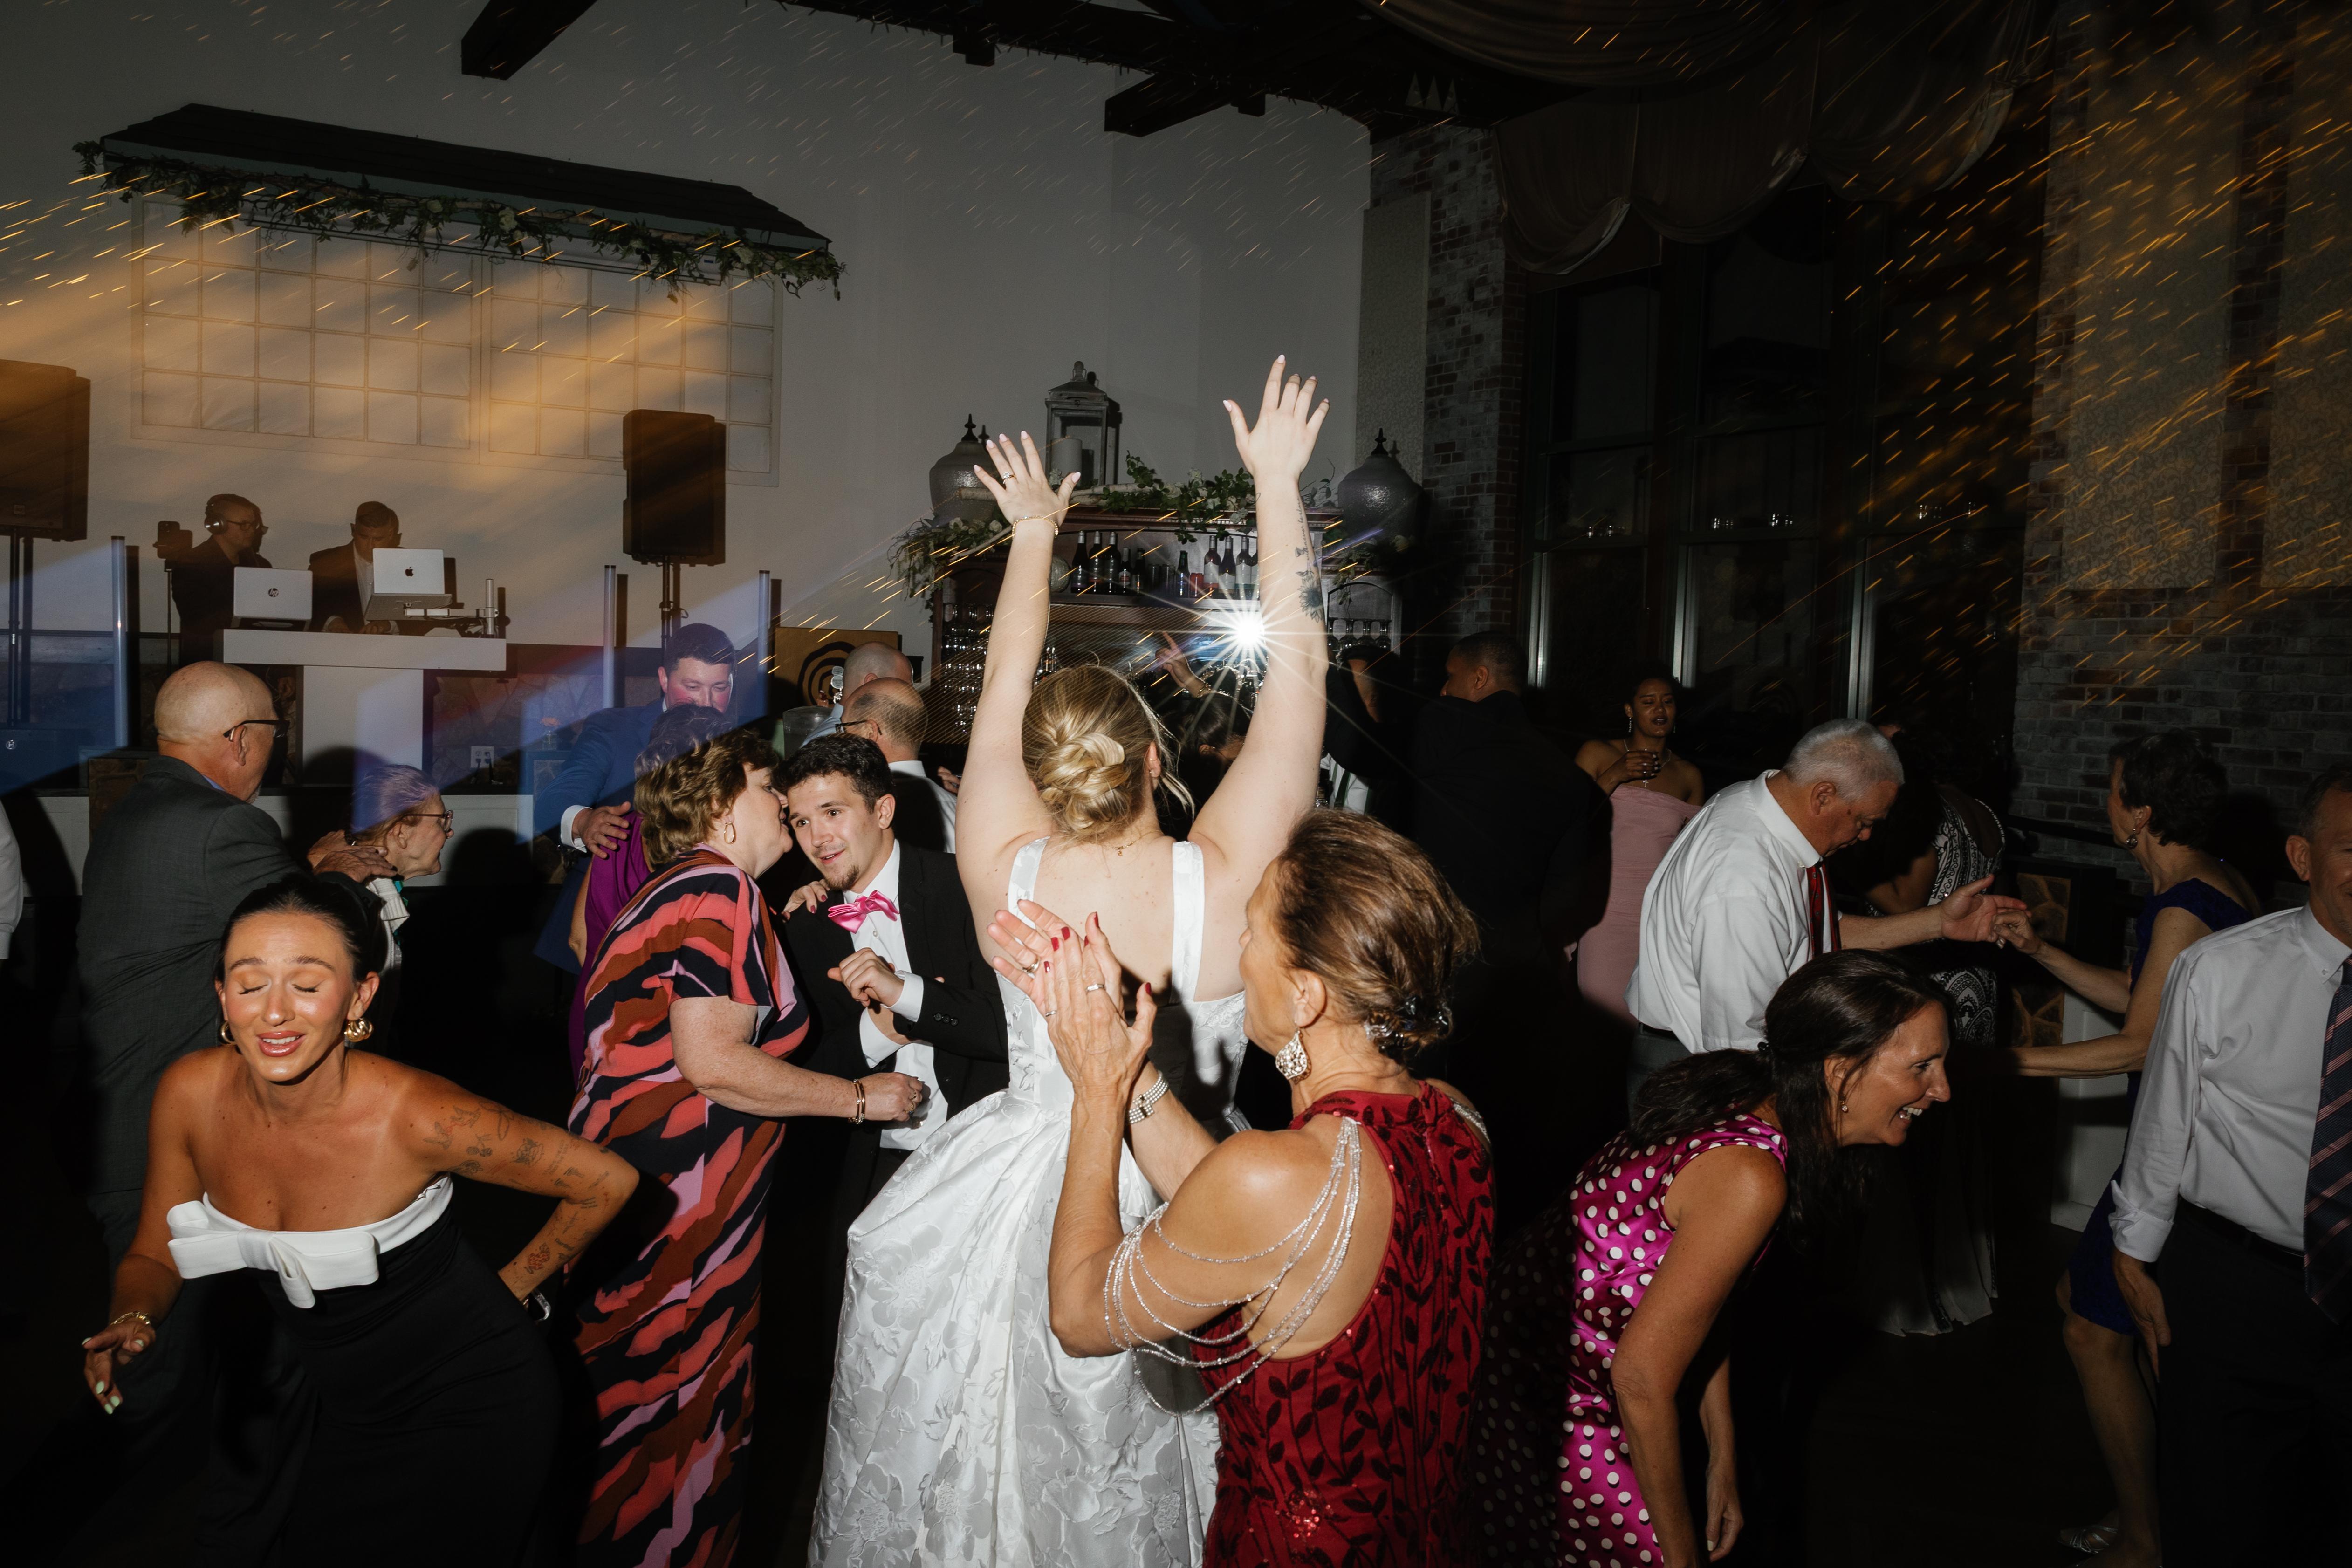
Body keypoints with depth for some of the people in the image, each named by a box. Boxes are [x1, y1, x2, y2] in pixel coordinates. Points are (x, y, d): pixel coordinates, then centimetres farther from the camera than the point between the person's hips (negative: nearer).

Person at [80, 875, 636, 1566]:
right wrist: (132, 1322, -20)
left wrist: (512, 1289, -8)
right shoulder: (190, 1093, -15)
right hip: (337, 1405, 4)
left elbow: (608, 1181, -19)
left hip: (470, 1403, -4)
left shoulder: (418, 1118, -30)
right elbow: (153, 1256, 1)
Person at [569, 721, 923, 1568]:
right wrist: (861, 1097, -13)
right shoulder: (720, 888, -15)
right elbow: (710, 1062, -23)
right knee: (673, 1422, 3)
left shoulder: (679, 888, 17)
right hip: (676, 1207, -10)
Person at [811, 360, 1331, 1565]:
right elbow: (1296, 667, -15)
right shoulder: (1220, 882, -23)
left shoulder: (1004, 875, -16)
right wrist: (1277, 484, -8)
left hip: (1011, 1196, 2)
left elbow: (1005, 685, 0)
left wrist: (1033, 532, 12)